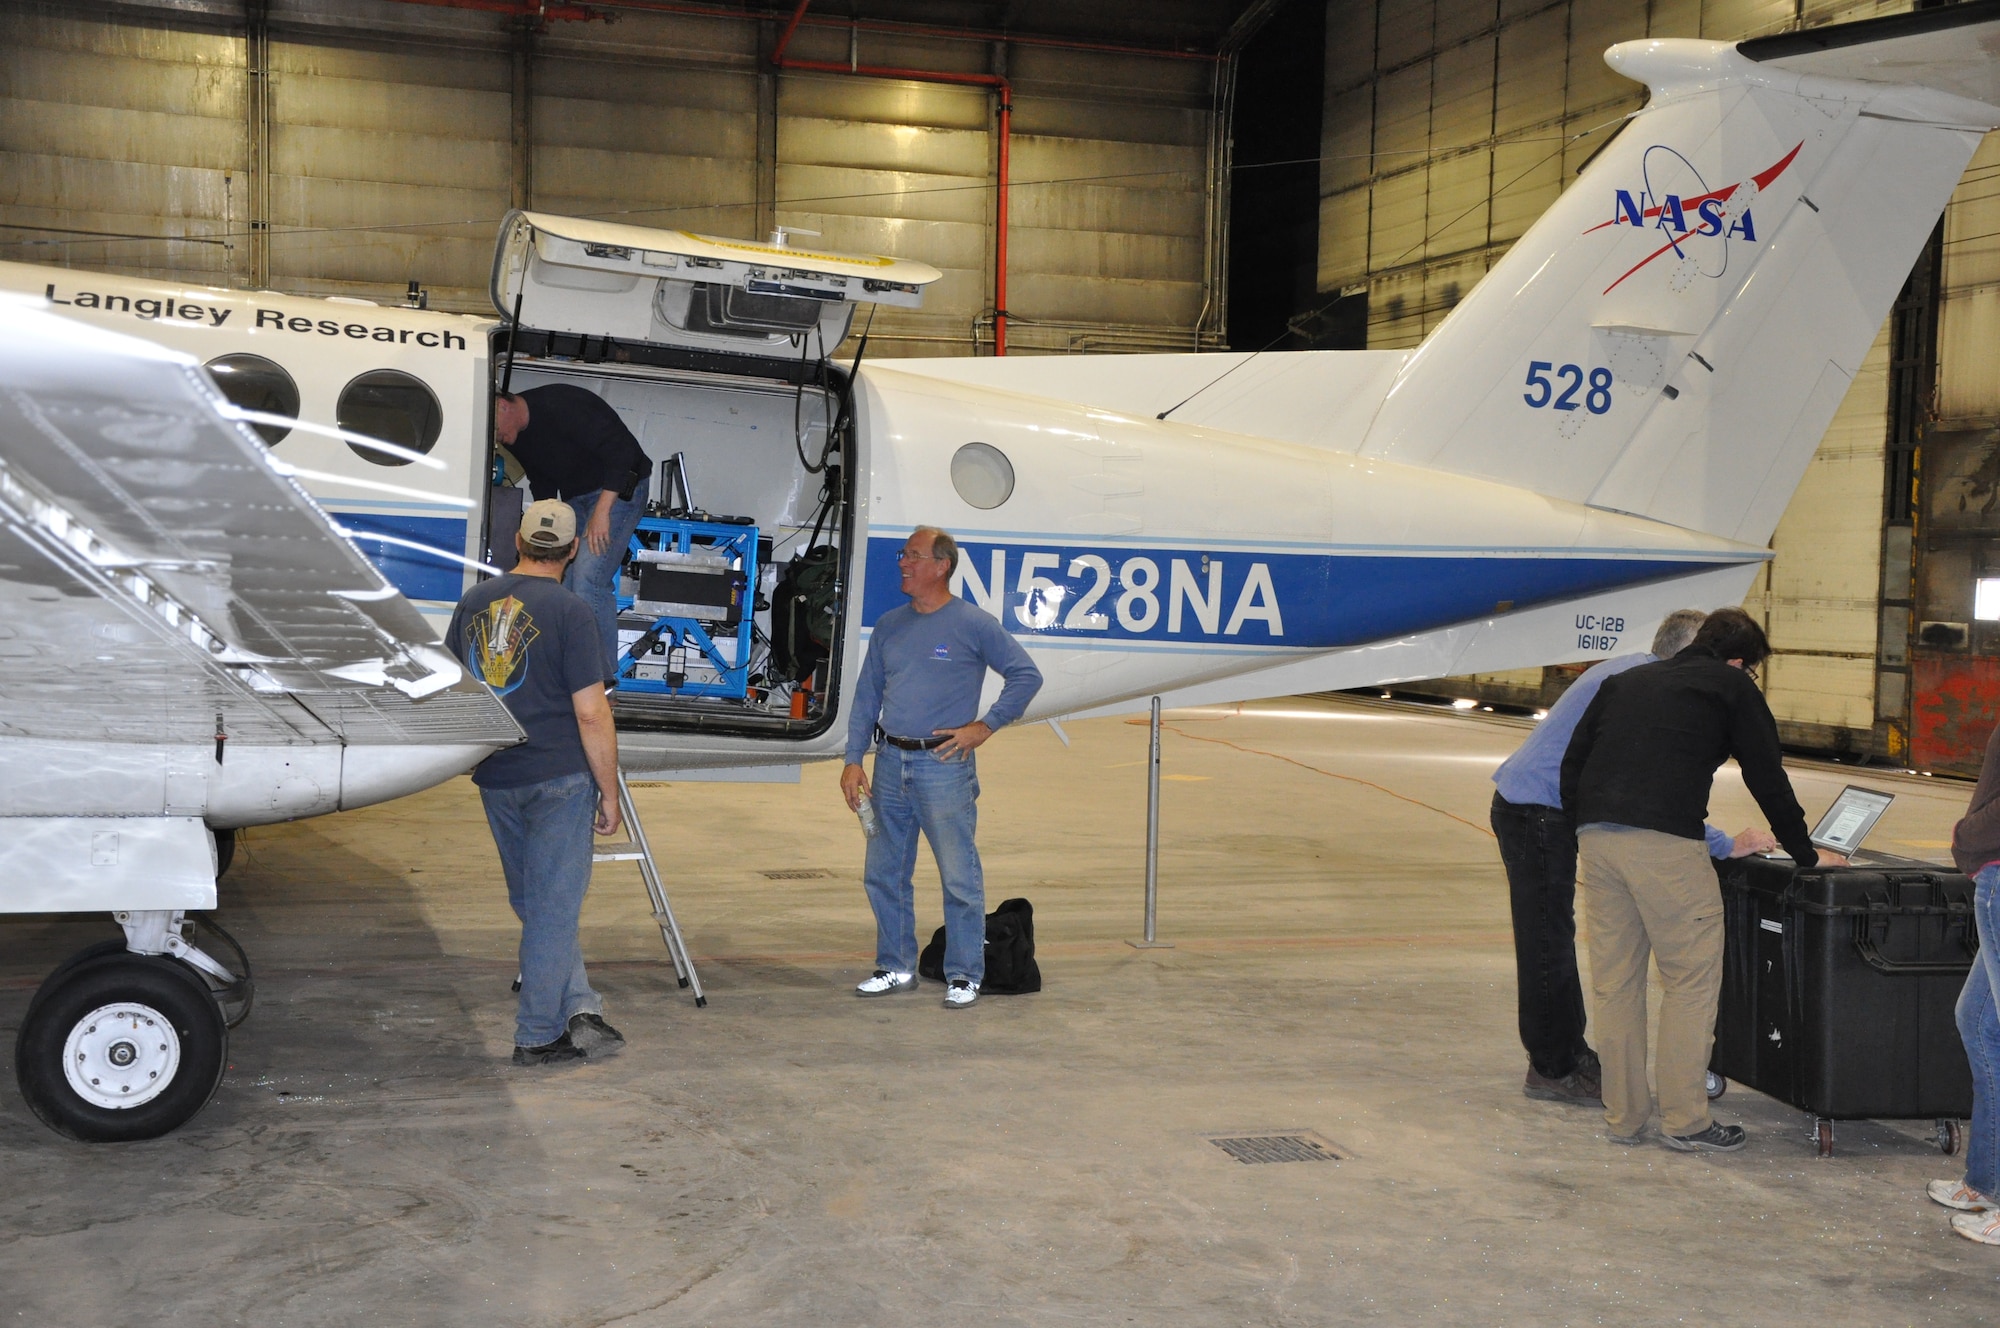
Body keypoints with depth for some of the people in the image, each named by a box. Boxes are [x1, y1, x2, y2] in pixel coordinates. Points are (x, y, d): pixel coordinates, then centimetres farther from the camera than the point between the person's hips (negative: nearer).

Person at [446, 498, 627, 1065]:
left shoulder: (474, 601, 6)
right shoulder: (569, 612, -12)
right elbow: (591, 714, -15)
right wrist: (609, 793, -6)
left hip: (495, 779, 5)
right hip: (560, 777, -5)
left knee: (533, 902, 17)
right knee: (553, 905, 3)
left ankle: (579, 1005, 13)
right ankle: (537, 1035, 9)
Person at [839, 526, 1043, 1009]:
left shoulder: (974, 625, -4)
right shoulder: (889, 626, 11)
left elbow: (1026, 675, -3)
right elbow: (867, 696, 14)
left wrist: (984, 726, -7)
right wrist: (853, 760, 7)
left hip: (944, 766, -6)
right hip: (890, 764, 6)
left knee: (960, 877, 0)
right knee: (884, 874, 11)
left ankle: (964, 976, 11)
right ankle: (896, 967, 25)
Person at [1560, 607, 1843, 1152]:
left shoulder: (1624, 681, 26)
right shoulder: (1732, 687, 11)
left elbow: (1572, 762, 21)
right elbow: (1767, 778, 12)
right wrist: (1805, 853, 22)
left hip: (1594, 835, 6)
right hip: (1664, 841, -6)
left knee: (1614, 979, 12)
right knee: (1691, 979, 5)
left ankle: (1622, 1117, 18)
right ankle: (1685, 1120, 8)